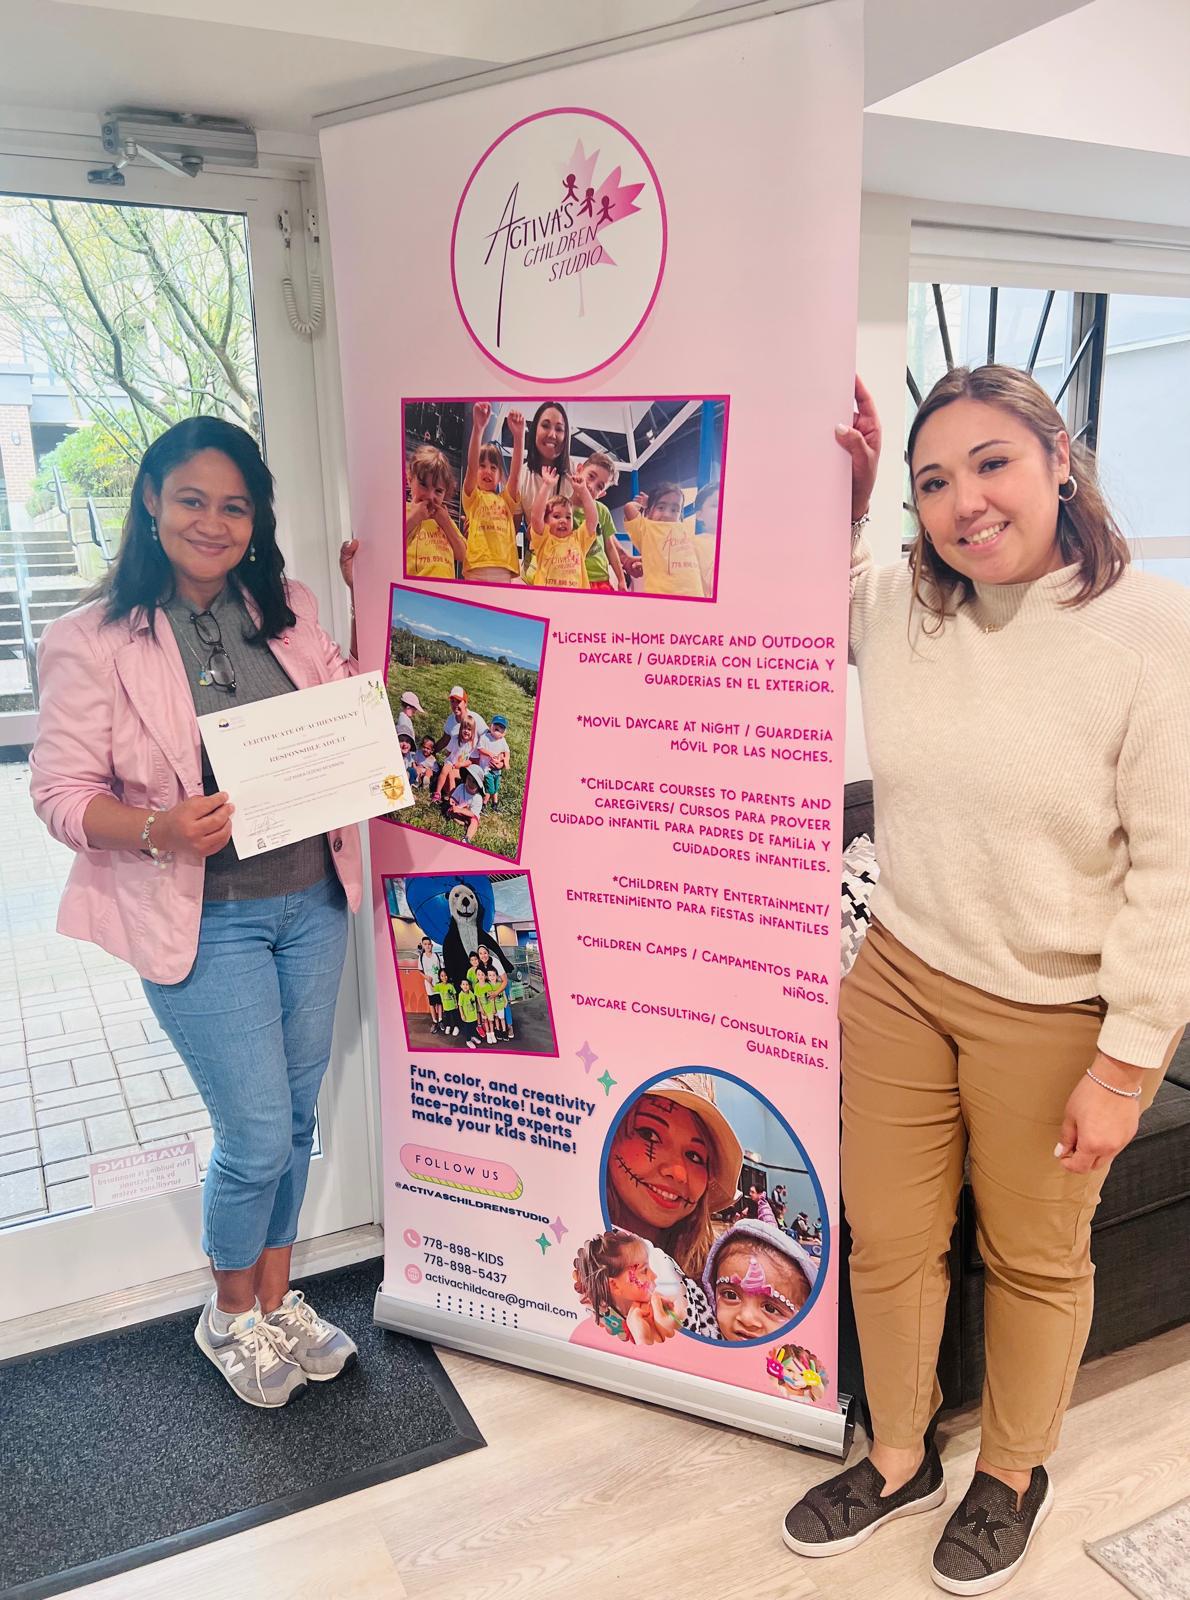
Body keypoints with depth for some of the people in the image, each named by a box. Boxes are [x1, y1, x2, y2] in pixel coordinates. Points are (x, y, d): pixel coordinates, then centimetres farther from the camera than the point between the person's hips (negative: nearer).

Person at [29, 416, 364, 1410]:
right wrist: (159, 831, -27)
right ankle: (231, 1315, 30)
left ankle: (277, 1298, 38)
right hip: (202, 921, -5)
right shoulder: (96, 641, -9)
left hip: (312, 901, 5)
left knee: (296, 1116, 16)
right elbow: (62, 791, -9)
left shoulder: (288, 611, 5)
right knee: (258, 1134, 0)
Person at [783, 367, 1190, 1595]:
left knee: (1035, 1260, 19)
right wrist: (844, 501, -2)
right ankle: (900, 1458, 45)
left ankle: (1013, 1474, 47)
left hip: (1056, 1018, -4)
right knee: (886, 1243, 17)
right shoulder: (895, 607, -4)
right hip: (900, 978, 4)